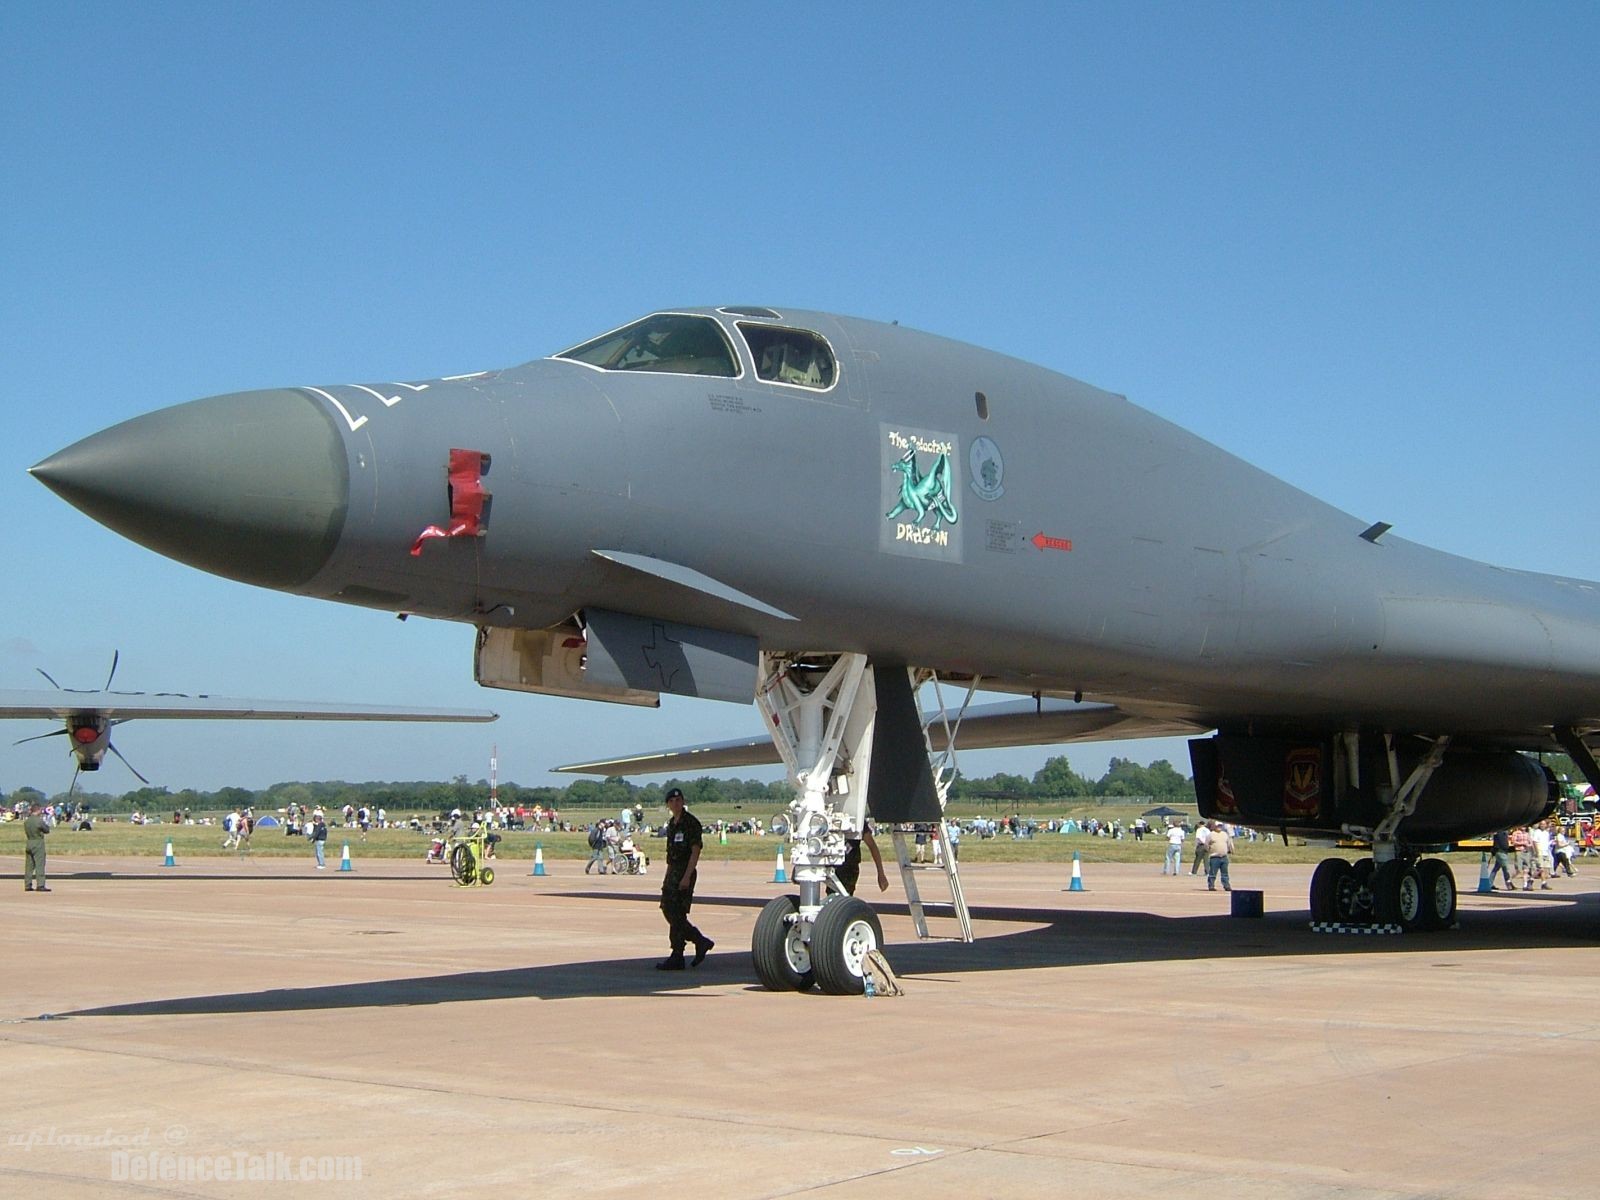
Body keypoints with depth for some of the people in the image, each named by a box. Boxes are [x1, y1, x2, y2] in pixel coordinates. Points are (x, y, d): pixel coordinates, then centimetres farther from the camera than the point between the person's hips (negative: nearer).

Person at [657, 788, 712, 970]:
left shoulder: (691, 823, -12)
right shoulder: (672, 823, 14)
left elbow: (695, 851, -16)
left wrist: (687, 877, -22)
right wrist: (667, 876, 18)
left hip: (684, 873, -9)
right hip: (672, 871, 9)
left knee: (677, 914, -8)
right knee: (667, 910, 10)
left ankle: (676, 958, -2)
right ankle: (701, 941, 20)